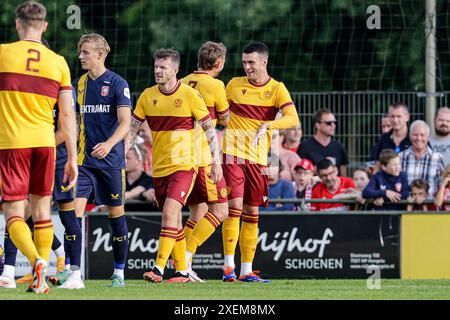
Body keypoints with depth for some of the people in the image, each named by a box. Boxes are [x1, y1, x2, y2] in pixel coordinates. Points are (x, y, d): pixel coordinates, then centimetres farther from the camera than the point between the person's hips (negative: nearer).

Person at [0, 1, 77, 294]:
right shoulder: (58, 62, 5)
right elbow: (68, 114, 3)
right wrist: (73, 158, 7)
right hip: (45, 141, 3)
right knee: (41, 209, 14)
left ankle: (37, 261, -28)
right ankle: (41, 280, 11)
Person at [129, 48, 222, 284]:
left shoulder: (190, 95, -7)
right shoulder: (148, 96, 4)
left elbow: (209, 129, -1)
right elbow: (132, 128, 11)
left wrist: (216, 161, -5)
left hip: (184, 165, -5)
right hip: (159, 167, 5)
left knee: (170, 211, -19)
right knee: (173, 219, 10)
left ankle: (158, 268, -24)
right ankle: (183, 271, 18)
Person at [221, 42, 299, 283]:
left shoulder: (277, 89, -1)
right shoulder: (234, 85, 3)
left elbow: (293, 119, -16)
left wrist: (267, 125, -31)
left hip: (258, 159, 1)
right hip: (233, 154, -1)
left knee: (252, 213, 6)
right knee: (234, 206, -14)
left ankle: (246, 270, 12)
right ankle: (228, 266, -11)